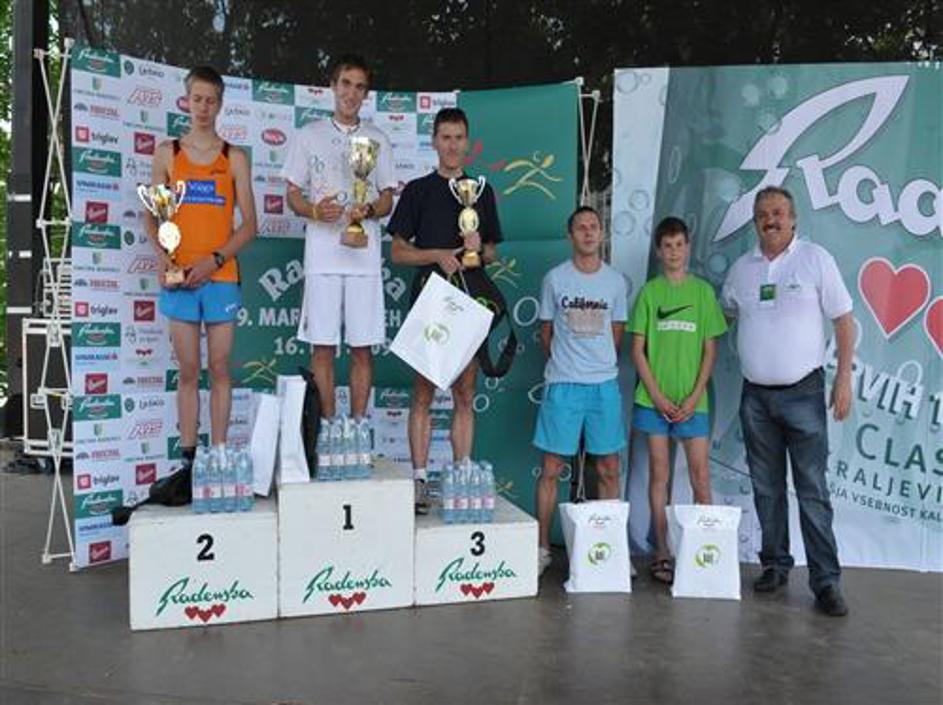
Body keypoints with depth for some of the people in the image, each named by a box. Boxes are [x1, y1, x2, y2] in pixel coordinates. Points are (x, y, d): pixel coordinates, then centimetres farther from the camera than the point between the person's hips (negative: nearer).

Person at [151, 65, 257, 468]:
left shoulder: (234, 158, 6)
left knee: (219, 369, 3)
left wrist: (214, 259, -10)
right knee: (188, 371, 4)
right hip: (178, 278, 1)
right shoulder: (167, 153, 9)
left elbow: (249, 225, 2)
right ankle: (187, 458, 9)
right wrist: (160, 254, -9)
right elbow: (152, 217, 9)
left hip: (220, 277, -1)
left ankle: (219, 456, 10)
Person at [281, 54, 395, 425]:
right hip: (322, 255, -1)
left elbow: (388, 200, 11)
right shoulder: (308, 136, 9)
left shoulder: (378, 139, 12)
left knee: (362, 347, 2)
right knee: (322, 346, 1)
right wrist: (315, 210, -14)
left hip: (365, 256, 1)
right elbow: (292, 194, 8)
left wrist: (369, 209, -11)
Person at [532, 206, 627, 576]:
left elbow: (617, 333, 15)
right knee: (551, 468, 2)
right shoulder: (555, 278, 1)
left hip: (604, 384, 2)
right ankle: (542, 548, 13)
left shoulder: (615, 280, 6)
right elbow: (546, 332, 10)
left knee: (608, 469, 6)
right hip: (562, 385, -2)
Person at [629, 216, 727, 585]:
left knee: (701, 475, 0)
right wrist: (658, 396, -7)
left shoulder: (703, 291, 4)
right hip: (654, 398, 0)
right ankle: (661, 553, 13)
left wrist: (694, 397, -6)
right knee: (659, 474, 5)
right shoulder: (649, 292, 4)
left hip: (692, 400, 0)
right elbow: (638, 350, 2)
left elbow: (710, 350, 3)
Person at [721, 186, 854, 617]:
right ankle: (775, 565, 23)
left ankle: (825, 580, 5)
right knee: (766, 488, 11)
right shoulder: (742, 268, 8)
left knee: (812, 491, -3)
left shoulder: (815, 259, -2)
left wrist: (844, 378, -8)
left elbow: (843, 320, -2)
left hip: (803, 392, -4)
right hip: (755, 395, 4)